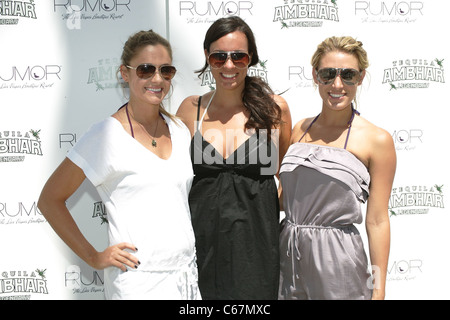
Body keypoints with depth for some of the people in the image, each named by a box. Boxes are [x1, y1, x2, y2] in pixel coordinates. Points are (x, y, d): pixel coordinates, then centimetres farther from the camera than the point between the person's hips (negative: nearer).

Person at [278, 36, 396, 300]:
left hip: (337, 258, -4)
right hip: (289, 252, 5)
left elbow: (377, 221, -7)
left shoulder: (377, 140, -7)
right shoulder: (301, 130, 7)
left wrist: (378, 290, -7)